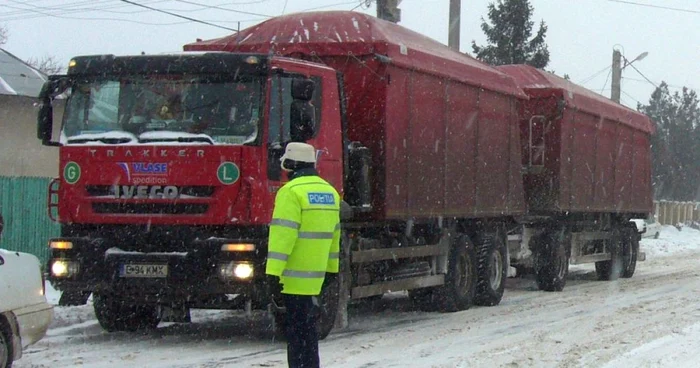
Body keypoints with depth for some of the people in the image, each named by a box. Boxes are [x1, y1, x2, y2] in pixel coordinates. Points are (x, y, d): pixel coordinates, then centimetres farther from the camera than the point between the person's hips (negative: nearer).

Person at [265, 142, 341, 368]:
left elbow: (283, 233, -19)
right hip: (316, 274, 8)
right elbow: (334, 232, 20)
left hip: (295, 275, -8)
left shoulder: (291, 192, -13)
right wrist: (331, 267, 27)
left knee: (297, 328, -5)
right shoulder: (329, 192, 13)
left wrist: (273, 271, -20)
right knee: (309, 328, 16)